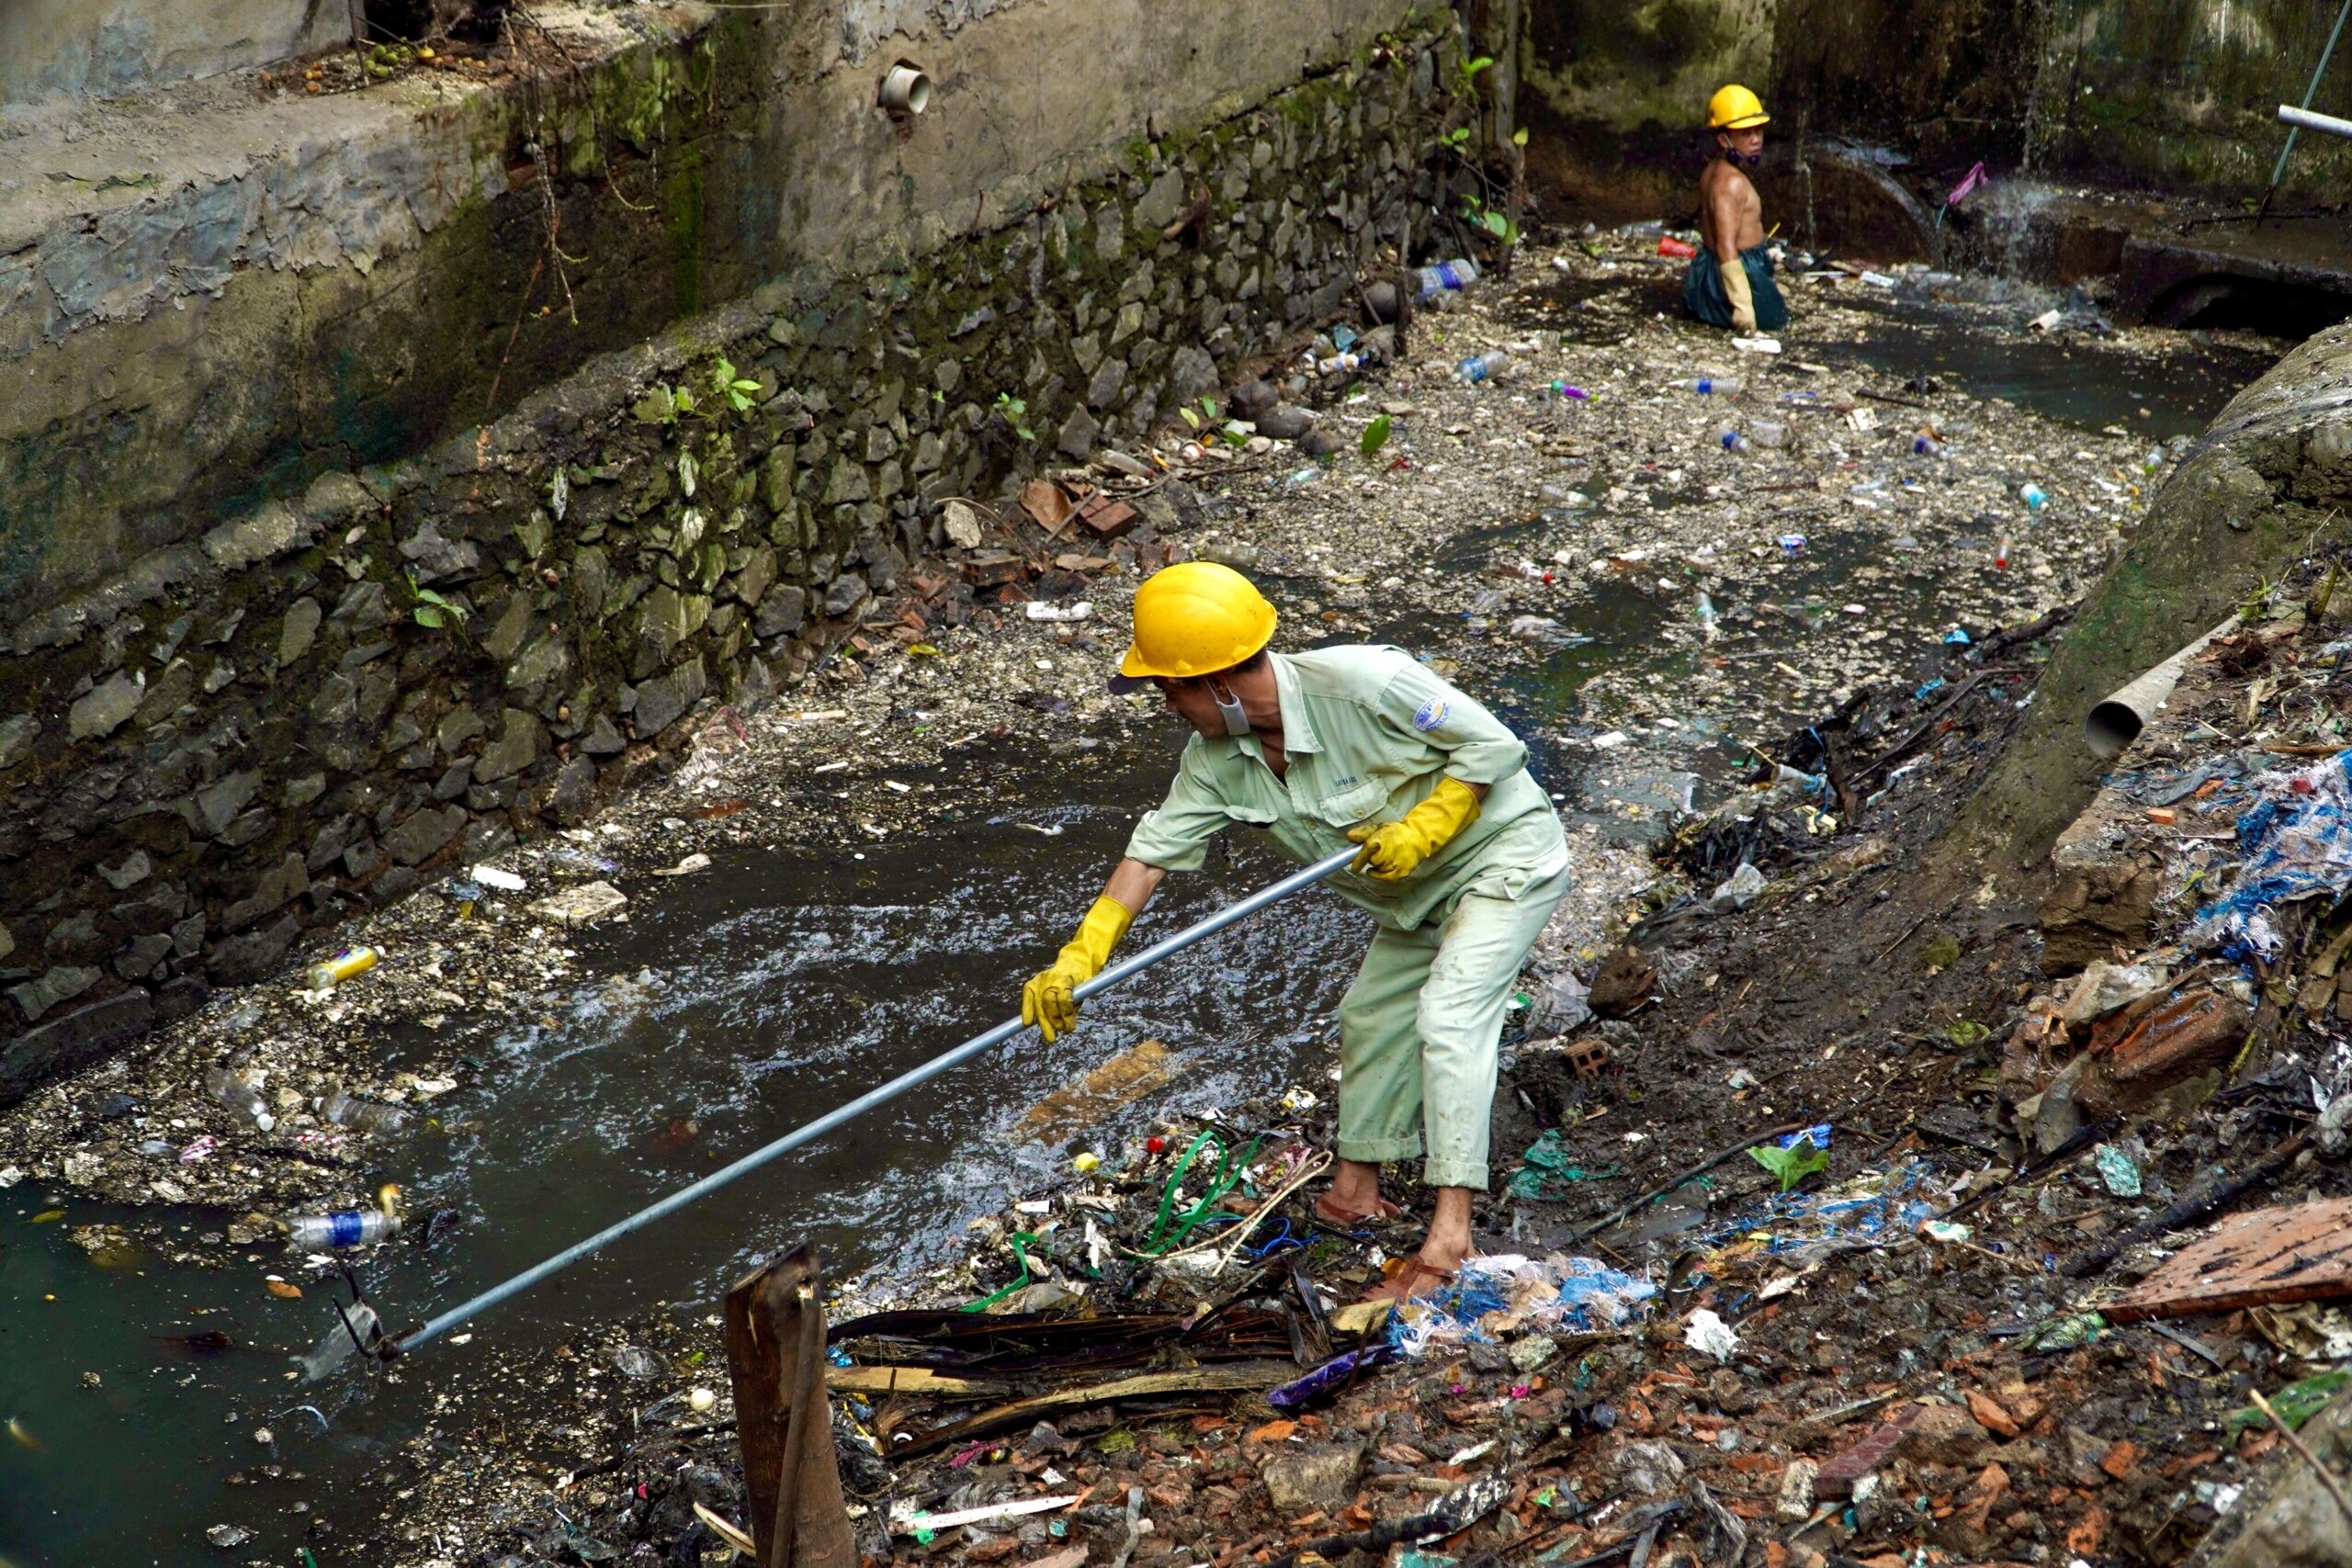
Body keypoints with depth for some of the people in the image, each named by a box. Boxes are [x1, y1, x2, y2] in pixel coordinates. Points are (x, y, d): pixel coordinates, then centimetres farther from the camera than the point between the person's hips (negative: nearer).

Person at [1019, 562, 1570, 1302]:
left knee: (1448, 1017, -20)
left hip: (1503, 855, -8)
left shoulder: (1363, 684, -33)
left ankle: (1449, 1234, -21)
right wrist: (1077, 959, -17)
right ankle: (1355, 1188, 33)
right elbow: (1153, 850, -10)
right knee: (1371, 1017, 14)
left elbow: (1492, 744, -23)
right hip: (1417, 892, 8)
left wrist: (1421, 828, -31)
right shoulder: (1216, 761, -10)